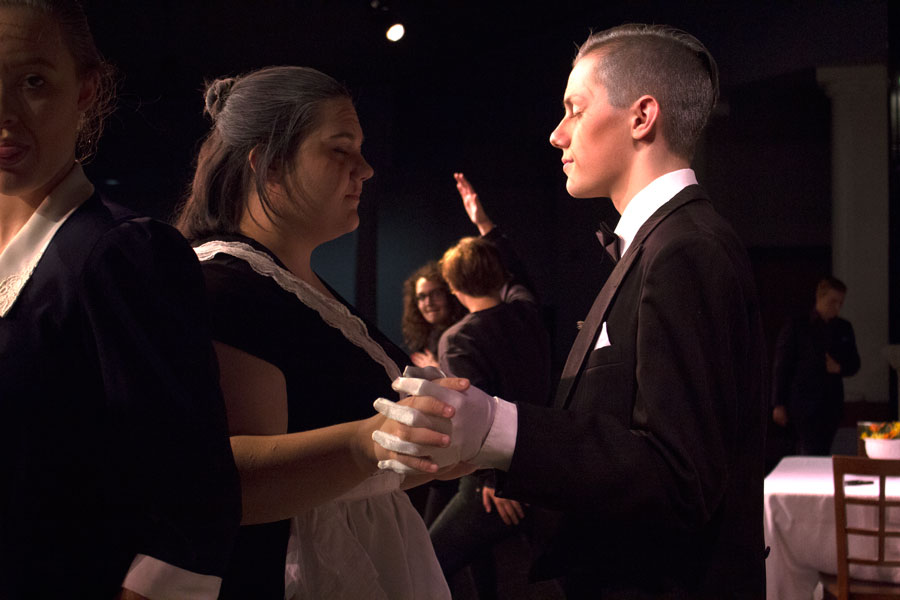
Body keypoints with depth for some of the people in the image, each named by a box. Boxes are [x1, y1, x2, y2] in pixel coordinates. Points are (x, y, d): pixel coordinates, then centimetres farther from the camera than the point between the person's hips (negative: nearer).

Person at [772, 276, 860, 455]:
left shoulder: (844, 328, 13)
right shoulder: (795, 327, -1)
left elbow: (854, 363, 19)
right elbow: (781, 366, -2)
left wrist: (840, 368, -6)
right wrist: (778, 404, -6)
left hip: (831, 406, 5)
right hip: (803, 405, -5)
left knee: (823, 455, 4)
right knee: (811, 454, -11)